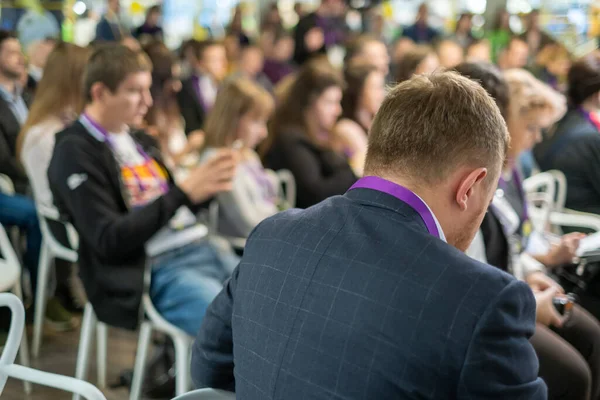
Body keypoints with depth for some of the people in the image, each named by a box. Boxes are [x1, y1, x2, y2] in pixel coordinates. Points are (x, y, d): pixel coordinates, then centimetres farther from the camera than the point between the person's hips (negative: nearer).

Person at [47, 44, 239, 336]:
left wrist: (206, 187, -1)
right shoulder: (75, 153, -6)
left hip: (199, 248, 8)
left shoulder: (137, 139, 17)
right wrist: (184, 192, -17)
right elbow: (109, 241, -15)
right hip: (155, 273, -8)